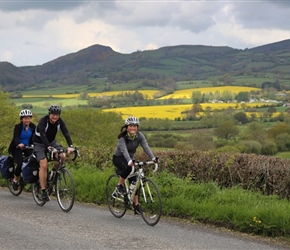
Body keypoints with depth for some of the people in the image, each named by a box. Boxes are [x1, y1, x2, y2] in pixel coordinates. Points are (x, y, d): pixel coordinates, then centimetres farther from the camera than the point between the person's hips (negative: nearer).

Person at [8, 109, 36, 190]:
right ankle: (15, 180, 2)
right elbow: (16, 137, -32)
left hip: (27, 147, 4)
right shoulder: (18, 127, -18)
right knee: (20, 164, -22)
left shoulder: (32, 126, -6)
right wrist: (19, 144, -54)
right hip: (16, 148, -4)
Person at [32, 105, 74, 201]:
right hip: (39, 143, -4)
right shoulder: (43, 121, -27)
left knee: (62, 156, -23)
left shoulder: (60, 121, -14)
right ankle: (43, 191, -14)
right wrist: (48, 147, -53)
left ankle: (54, 171, 7)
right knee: (44, 165, -20)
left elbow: (66, 133, -24)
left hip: (51, 141, 4)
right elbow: (43, 135, -38)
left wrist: (70, 146, -40)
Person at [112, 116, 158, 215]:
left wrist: (153, 158, -45)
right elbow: (124, 150, -41)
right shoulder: (122, 137, -26)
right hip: (118, 158, -4)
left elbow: (146, 147, -27)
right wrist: (129, 161, -59)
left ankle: (136, 205, 0)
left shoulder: (140, 136, -14)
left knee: (134, 181, -6)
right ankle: (120, 185, -12)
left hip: (130, 158, 4)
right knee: (127, 168, -37)